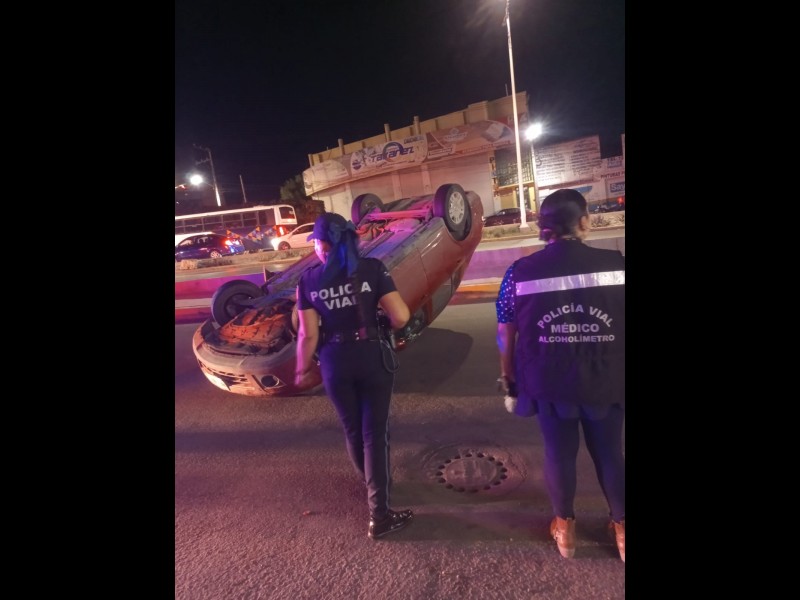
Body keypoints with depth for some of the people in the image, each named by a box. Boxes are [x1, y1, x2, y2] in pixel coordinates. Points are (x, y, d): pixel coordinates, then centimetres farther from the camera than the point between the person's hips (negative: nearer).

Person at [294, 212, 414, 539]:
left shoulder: (308, 279, -5)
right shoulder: (372, 268, -8)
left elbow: (308, 334, -6)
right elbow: (401, 317, -13)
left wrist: (302, 368, 10)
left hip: (335, 363, 2)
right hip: (373, 358, -1)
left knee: (352, 430, 22)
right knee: (374, 433, 10)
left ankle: (374, 484, 47)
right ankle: (379, 514, 15)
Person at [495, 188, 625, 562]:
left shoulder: (520, 272, -8)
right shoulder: (615, 263, -9)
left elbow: (505, 335, -3)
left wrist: (509, 377, 11)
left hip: (548, 382, 0)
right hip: (608, 381, 1)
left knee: (559, 453, 17)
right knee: (609, 452, 21)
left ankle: (564, 526, 37)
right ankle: (621, 528, 39)